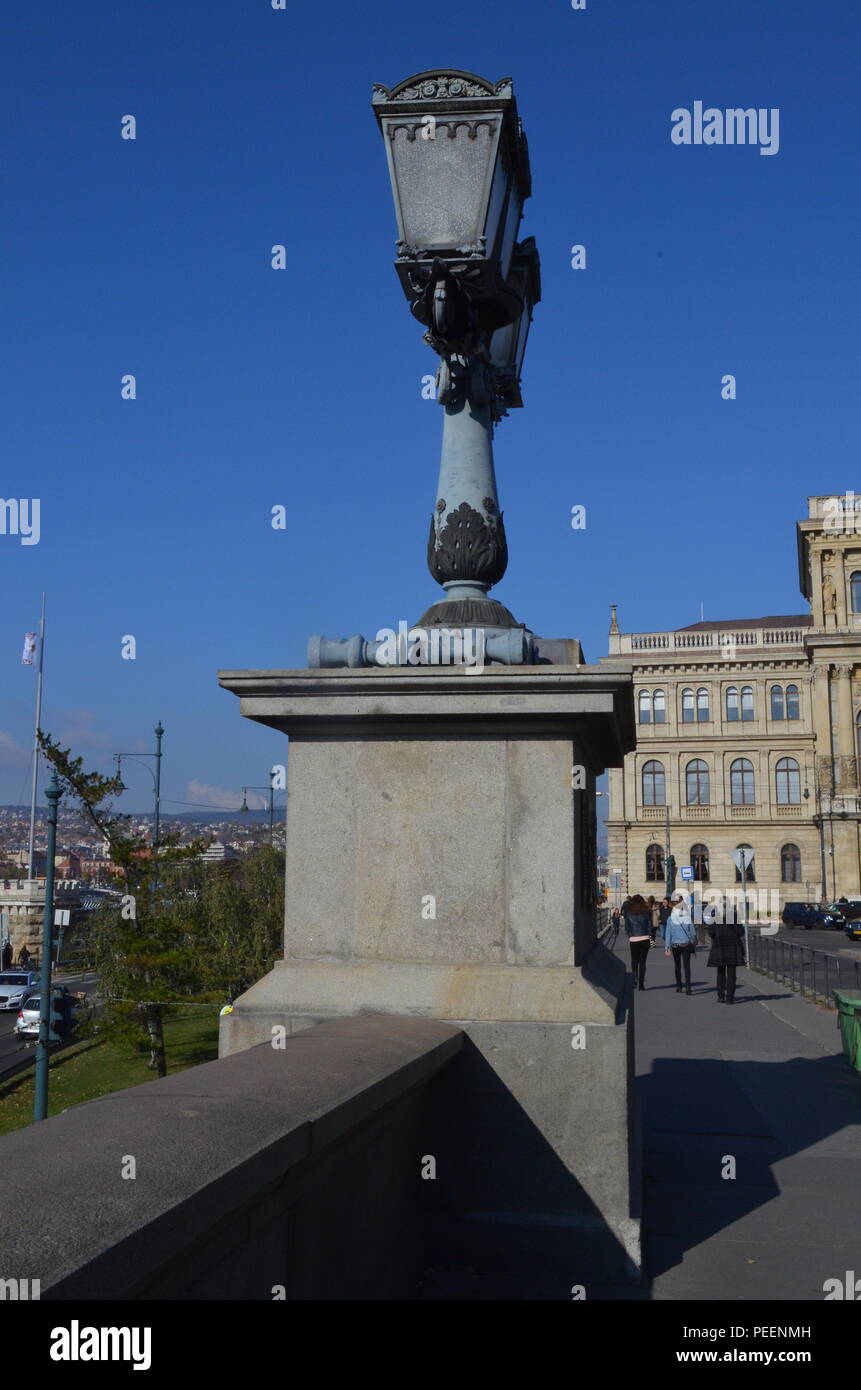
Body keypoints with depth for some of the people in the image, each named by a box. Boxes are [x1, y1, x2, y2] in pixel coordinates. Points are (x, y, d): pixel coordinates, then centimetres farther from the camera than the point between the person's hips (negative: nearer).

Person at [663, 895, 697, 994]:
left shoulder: (670, 919, -8)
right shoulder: (688, 918, -8)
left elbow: (668, 934, -6)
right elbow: (693, 932, -4)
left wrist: (667, 947, -2)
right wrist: (694, 945, 7)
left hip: (675, 945, 0)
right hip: (686, 944, 0)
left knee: (677, 966, 14)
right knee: (686, 966, 1)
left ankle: (679, 987, 16)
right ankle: (688, 987, -10)